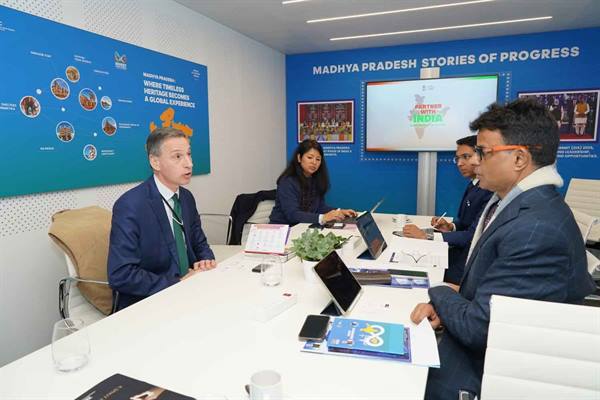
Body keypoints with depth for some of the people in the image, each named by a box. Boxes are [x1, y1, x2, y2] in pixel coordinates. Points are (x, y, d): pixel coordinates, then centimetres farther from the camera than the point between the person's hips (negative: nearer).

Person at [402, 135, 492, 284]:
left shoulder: (490, 190, -20)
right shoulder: (474, 184, 8)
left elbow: (473, 235, -23)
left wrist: (426, 236, -27)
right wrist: (450, 226, -5)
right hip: (457, 252, 7)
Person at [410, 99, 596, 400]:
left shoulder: (537, 229, -29)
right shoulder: (511, 202, 1)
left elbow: (478, 328, -26)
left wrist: (440, 294, -7)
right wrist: (444, 307, -10)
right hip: (471, 346, 7)